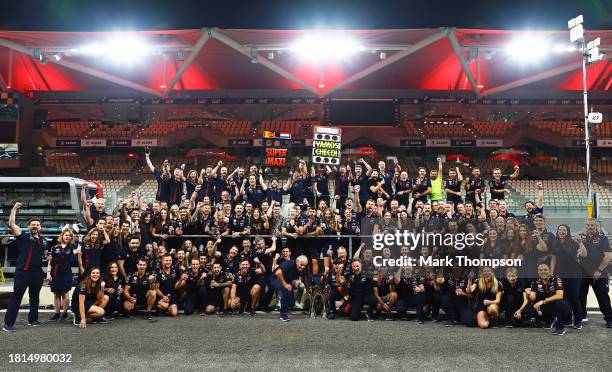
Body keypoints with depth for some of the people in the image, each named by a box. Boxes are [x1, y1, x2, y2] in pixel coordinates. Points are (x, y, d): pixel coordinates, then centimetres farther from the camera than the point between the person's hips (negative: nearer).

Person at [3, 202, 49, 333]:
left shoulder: (43, 241, 15)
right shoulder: (23, 236, -1)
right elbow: (11, 224, -12)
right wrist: (14, 209, -12)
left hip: (37, 272, 6)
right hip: (23, 271, -6)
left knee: (35, 297, 15)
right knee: (16, 297, -6)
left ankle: (32, 319, 27)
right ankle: (8, 323, -4)